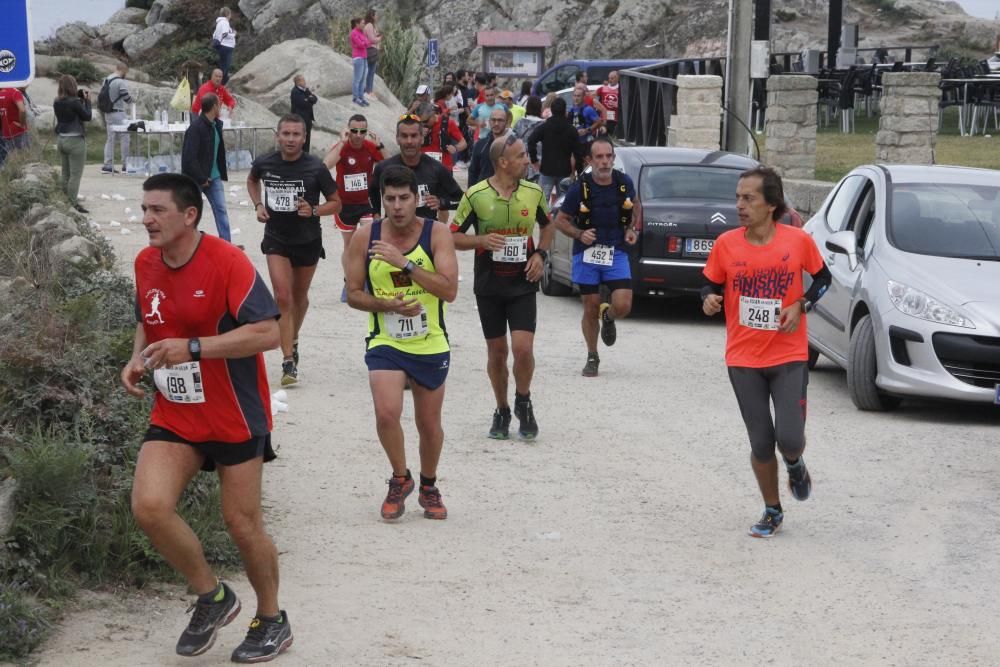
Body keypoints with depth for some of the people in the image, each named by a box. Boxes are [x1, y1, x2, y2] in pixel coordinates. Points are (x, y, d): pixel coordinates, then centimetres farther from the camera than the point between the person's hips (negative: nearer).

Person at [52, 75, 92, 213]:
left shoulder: (57, 103, 2)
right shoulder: (75, 102, -18)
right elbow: (88, 116, -8)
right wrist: (87, 100, 1)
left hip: (61, 140, 7)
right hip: (75, 141, -7)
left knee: (65, 174, 16)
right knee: (75, 175, -2)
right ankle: (73, 204, -3)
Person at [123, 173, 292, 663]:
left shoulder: (227, 262, -17)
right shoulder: (145, 262, 4)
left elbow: (268, 332, -23)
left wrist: (193, 348, -28)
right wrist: (137, 360, 0)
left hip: (235, 418, -5)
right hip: (173, 415, 5)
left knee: (242, 522, 3)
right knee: (149, 506, -15)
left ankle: (271, 620, 27)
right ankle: (211, 598, 9)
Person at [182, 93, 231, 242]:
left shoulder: (216, 125, 6)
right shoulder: (196, 128, -21)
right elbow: (189, 158, -24)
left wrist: (222, 173, 5)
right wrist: (202, 179, -18)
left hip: (213, 177, 8)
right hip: (195, 179, -8)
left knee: (221, 210, 5)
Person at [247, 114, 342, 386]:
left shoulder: (316, 168, -15)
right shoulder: (265, 163, -8)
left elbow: (336, 203, -5)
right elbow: (252, 180, 17)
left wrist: (314, 210, -24)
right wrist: (258, 205, 1)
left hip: (307, 240, 0)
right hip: (276, 238, 0)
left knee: (299, 296, 17)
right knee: (282, 297, -13)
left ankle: (293, 339, 46)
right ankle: (289, 361, -13)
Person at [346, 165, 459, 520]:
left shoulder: (437, 234, -9)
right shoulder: (365, 237, -6)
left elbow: (449, 290, -20)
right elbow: (353, 294, 1)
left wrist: (405, 264, -28)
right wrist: (387, 305, -17)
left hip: (431, 345, 0)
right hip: (385, 343, 0)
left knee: (429, 423, 12)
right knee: (386, 414, -20)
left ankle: (429, 487, 38)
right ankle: (400, 478, 8)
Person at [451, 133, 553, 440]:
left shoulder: (534, 192, 0)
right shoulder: (476, 195, -8)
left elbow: (548, 225, 18)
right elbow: (453, 237, -1)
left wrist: (540, 254, 1)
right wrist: (481, 240, -19)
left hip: (523, 285, 1)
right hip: (488, 286, -1)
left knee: (523, 347, -13)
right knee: (497, 352, 8)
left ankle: (523, 402, 12)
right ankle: (502, 411, 26)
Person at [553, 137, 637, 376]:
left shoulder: (625, 183, -1)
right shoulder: (580, 188, -8)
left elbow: (634, 209, 20)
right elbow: (560, 220, 0)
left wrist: (631, 229, 2)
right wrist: (579, 234, -17)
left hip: (616, 252, 1)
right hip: (587, 254, -1)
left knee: (623, 306, -12)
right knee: (590, 310, 4)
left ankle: (608, 317, 25)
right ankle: (592, 357, 24)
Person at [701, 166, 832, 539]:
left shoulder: (798, 241, -7)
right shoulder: (726, 245, -5)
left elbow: (822, 277, 9)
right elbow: (711, 285, 8)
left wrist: (801, 306, -8)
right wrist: (709, 300, -16)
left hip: (789, 357, -1)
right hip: (743, 359, 1)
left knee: (789, 439, -12)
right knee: (761, 444, 5)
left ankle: (794, 465, 27)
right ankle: (772, 511, 27)